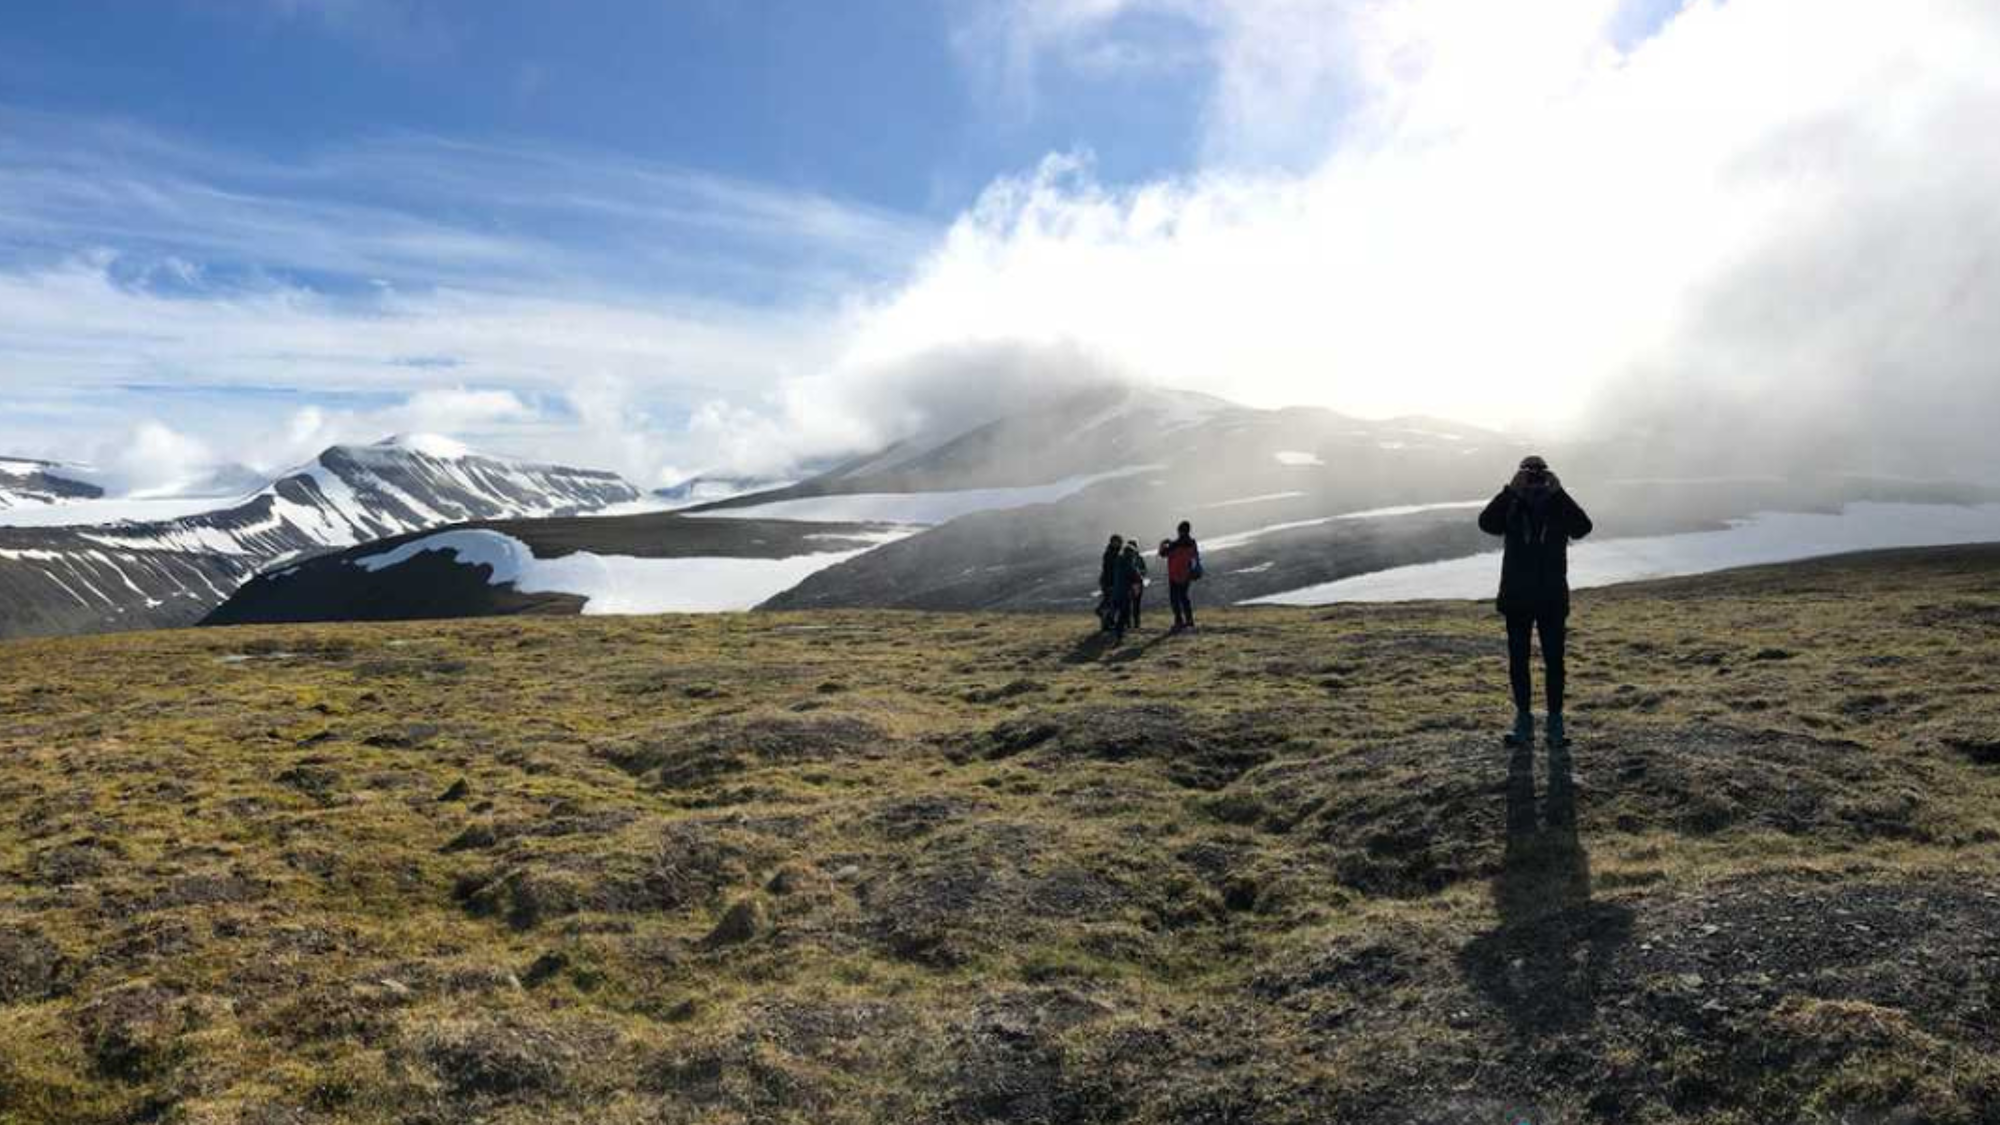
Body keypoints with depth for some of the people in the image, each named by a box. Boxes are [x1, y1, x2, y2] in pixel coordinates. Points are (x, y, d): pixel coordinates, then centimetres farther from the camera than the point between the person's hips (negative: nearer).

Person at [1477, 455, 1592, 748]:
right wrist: (1511, 491, -26)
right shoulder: (1511, 509, 0)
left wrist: (1558, 492, -23)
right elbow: (1486, 523, -20)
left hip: (1552, 600, -1)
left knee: (1554, 661, 3)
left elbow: (1583, 528, -20)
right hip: (1517, 599, 1)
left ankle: (1555, 722, 12)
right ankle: (1523, 720, 15)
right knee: (1518, 661, 5)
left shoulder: (1560, 508, 0)